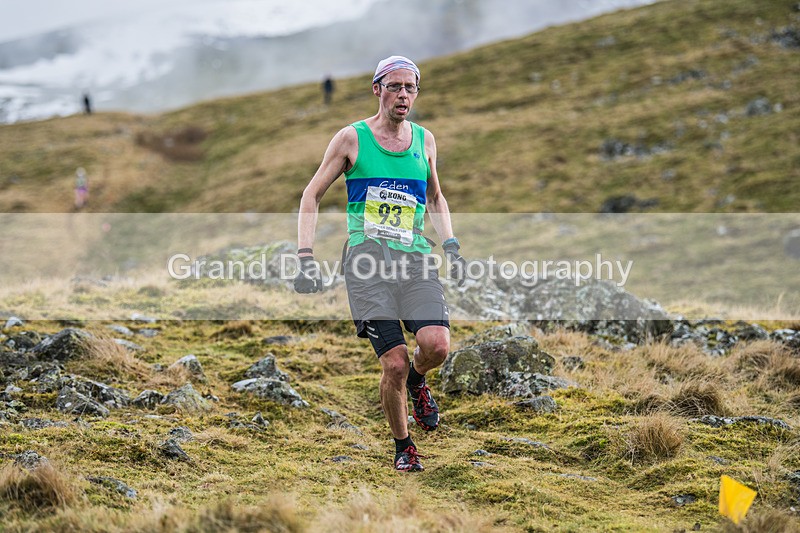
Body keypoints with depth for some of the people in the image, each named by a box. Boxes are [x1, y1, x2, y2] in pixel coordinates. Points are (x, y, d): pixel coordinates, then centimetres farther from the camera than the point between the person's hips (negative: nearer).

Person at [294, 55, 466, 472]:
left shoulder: (424, 140, 13)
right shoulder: (352, 138, 3)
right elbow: (311, 195, 8)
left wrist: (451, 246, 12)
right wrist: (306, 258, -2)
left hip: (415, 257, 3)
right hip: (368, 258, -3)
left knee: (437, 345, -21)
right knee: (394, 364, -11)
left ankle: (417, 381, 16)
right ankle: (403, 446, 13)